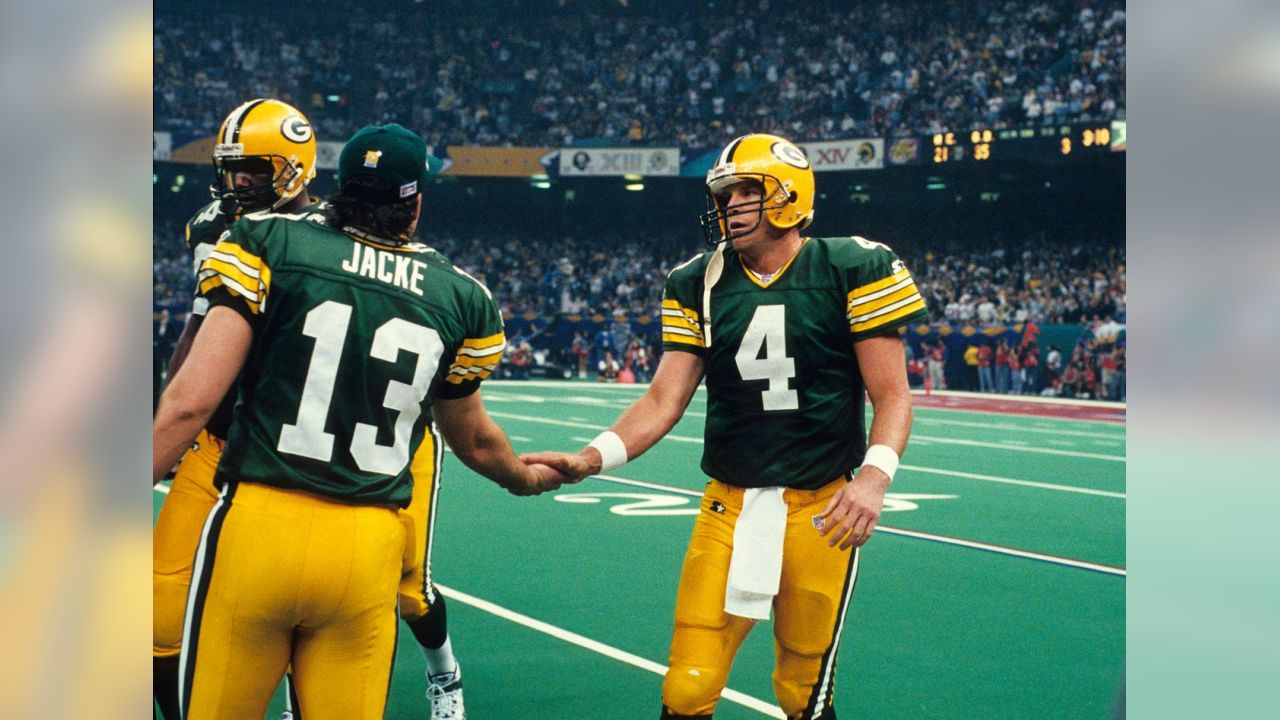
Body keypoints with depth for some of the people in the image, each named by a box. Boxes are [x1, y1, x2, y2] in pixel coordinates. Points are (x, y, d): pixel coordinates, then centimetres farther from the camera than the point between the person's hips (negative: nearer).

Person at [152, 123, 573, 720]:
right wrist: (526, 478, 41)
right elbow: (475, 440, 21)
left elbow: (191, 401, -9)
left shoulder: (270, 242, -1)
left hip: (256, 528, -1)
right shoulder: (460, 298, 6)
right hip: (366, 550, 2)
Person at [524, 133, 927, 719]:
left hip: (820, 511, -2)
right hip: (729, 505, 2)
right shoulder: (699, 285, 4)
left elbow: (891, 394, -5)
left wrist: (874, 475, -22)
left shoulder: (851, 271, -5)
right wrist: (592, 458, -15)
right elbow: (665, 399, 1)